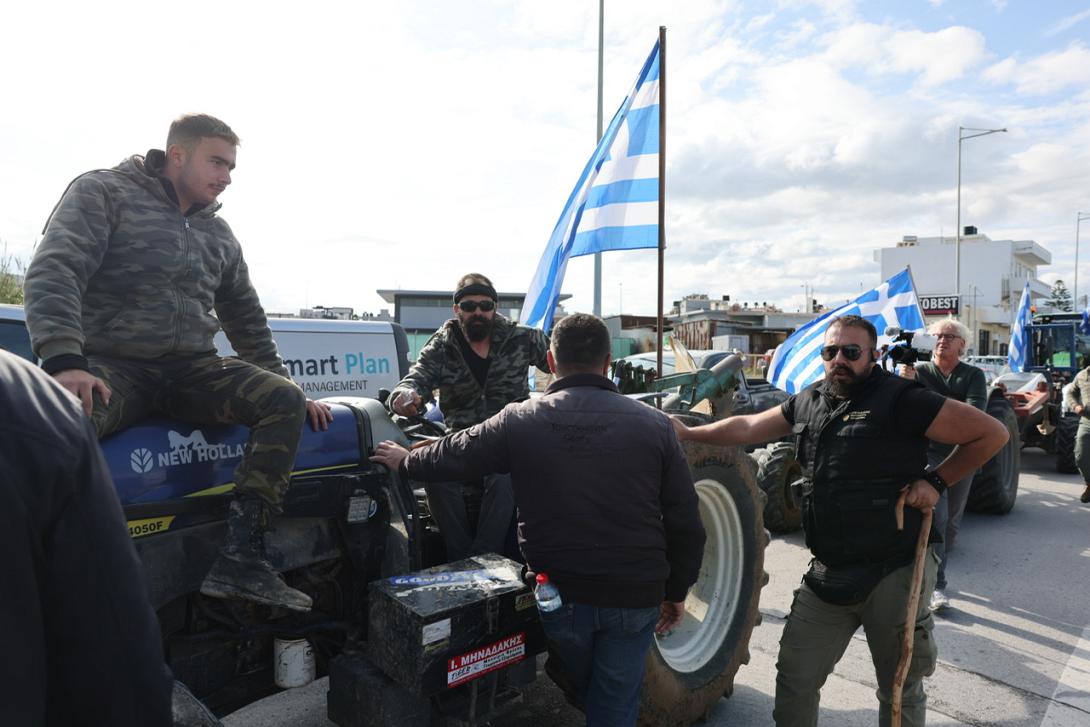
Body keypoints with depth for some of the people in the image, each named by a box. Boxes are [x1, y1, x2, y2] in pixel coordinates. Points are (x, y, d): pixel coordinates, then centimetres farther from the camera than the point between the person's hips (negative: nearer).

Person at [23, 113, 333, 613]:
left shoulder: (218, 233, 18)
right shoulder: (103, 192, 2)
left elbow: (245, 316, 24)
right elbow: (53, 272, -12)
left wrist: (283, 382, 19)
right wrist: (64, 360, -28)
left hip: (191, 368, 5)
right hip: (111, 365, -5)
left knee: (284, 400, -20)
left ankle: (239, 558, -24)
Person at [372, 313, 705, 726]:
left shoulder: (520, 421, -7)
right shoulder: (653, 424, -6)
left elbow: (453, 457, 7)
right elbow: (685, 522, -3)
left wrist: (405, 461, 27)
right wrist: (676, 591, 11)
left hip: (559, 595, 0)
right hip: (634, 597, 0)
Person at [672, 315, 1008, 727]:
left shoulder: (901, 399, -13)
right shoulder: (808, 402, 6)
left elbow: (991, 434, -7)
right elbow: (748, 427, 15)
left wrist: (936, 481, -11)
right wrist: (687, 434, 13)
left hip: (893, 573, -4)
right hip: (827, 574, 5)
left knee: (901, 692, 16)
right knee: (794, 681, 12)